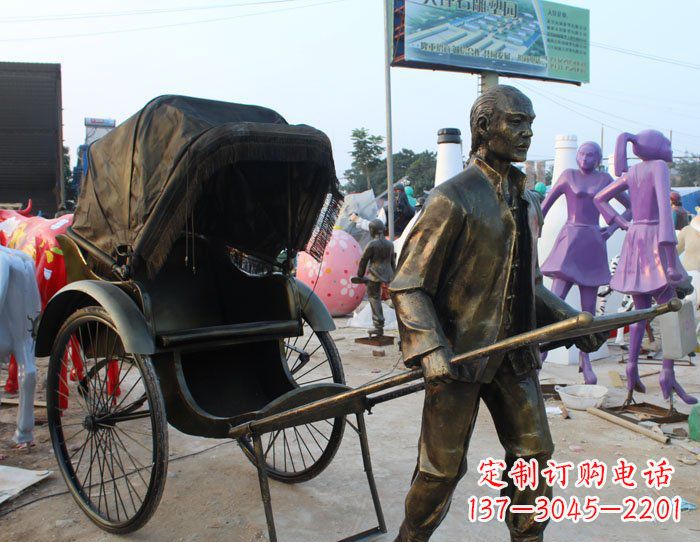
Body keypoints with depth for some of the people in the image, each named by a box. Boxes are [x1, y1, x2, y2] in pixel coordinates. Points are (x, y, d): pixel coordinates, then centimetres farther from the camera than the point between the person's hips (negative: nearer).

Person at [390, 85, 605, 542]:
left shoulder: (526, 200, 10)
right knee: (444, 466, 4)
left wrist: (569, 319, 10)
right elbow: (408, 286, -15)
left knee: (534, 454, 13)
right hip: (460, 357, -7)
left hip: (514, 355, 7)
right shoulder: (453, 199, -13)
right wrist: (431, 350, -26)